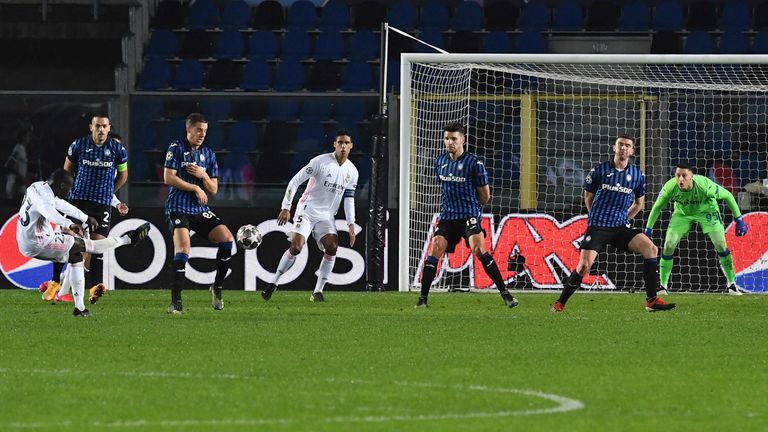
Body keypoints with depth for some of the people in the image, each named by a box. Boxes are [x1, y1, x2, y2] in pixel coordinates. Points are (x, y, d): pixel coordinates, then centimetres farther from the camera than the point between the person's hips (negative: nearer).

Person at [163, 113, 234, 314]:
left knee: (227, 239, -12)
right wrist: (195, 188, -9)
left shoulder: (209, 154, 14)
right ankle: (175, 301, -21)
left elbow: (213, 190, 14)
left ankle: (217, 287, 6)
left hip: (200, 210, 5)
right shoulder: (177, 148, 0)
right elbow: (169, 177, -9)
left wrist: (203, 176, -6)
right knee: (183, 247, -25)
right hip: (178, 208, -5)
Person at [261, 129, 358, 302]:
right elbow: (295, 181, -10)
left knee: (332, 247, -16)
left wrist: (351, 225, 4)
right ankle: (274, 283, -5)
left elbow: (349, 199, 12)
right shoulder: (321, 161, -12)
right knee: (296, 247, -20)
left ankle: (318, 291, -8)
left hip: (327, 216, 4)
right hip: (307, 210, -4)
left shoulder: (352, 171, 5)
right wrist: (286, 208, -14)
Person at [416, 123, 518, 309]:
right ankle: (423, 298, -1)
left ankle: (505, 293, -16)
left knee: (479, 249, -22)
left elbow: (485, 196, 0)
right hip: (447, 216, 5)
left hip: (469, 216, -5)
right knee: (435, 250, -8)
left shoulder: (474, 163, -9)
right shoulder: (440, 161, 8)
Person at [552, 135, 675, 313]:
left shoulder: (637, 174, 6)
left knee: (651, 248, -17)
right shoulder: (599, 170, 0)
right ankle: (560, 303, 3)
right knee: (585, 265, -16)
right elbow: (588, 196, 15)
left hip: (621, 227, 2)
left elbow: (639, 203, 21)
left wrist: (623, 219, 13)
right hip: (598, 226, -2)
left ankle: (652, 300, -12)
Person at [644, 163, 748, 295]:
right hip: (682, 213, 2)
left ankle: (732, 284, 5)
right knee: (669, 245, -10)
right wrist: (648, 229, -9)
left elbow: (727, 196, -21)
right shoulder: (670, 187, -31)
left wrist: (739, 219, -17)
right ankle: (663, 285, 5)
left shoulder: (704, 185, -37)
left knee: (721, 244, -12)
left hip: (706, 210, -2)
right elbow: (657, 207, -11)